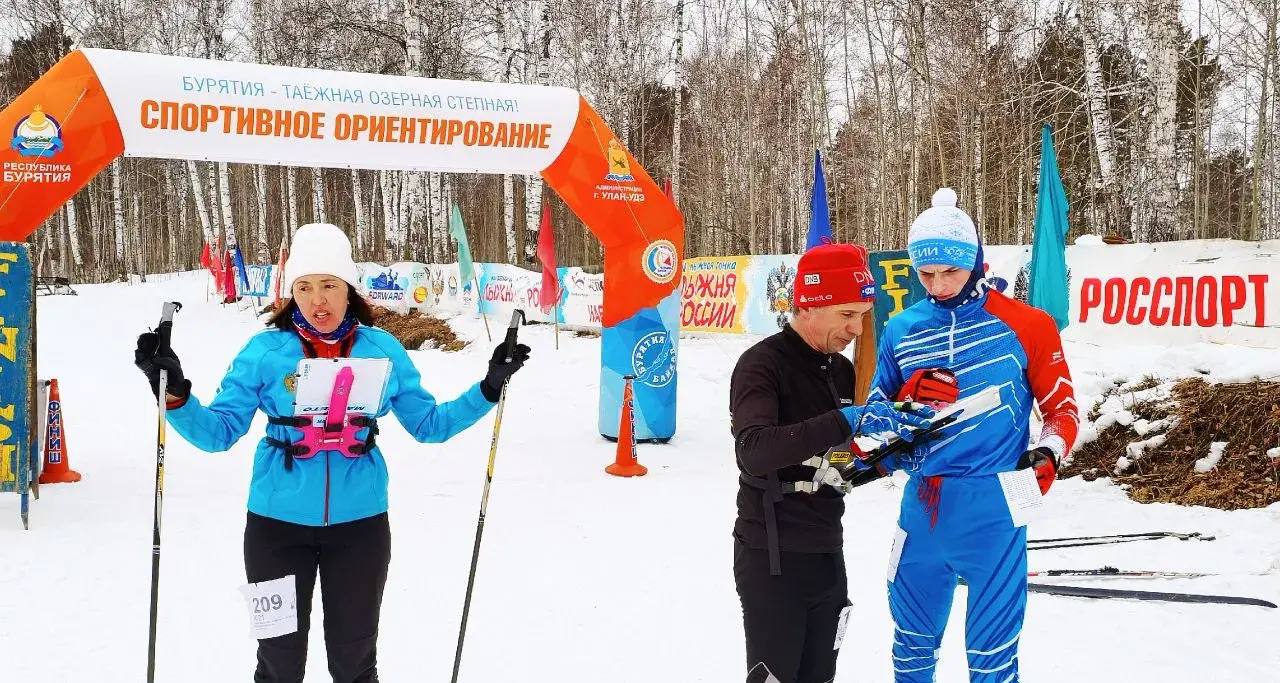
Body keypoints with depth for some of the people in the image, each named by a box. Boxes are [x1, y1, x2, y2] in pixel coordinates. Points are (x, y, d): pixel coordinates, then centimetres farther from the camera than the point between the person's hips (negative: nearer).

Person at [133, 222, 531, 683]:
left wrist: (488, 389, -3)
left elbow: (429, 424, 7)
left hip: (360, 523, 1)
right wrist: (174, 394, -19)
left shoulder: (382, 349, -1)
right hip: (278, 524, -1)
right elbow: (218, 431, -3)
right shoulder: (265, 350, -5)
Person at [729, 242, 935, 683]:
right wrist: (846, 421, -35)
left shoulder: (841, 369, 9)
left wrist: (894, 430, -2)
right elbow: (754, 452, -30)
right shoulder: (762, 364, -14)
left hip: (827, 554, 7)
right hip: (772, 558, -7)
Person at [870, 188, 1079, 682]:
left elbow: (1061, 406, 4)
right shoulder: (901, 330, 7)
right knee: (912, 641, 18)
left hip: (992, 508, -3)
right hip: (922, 505, 4)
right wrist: (909, 399, -10)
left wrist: (1048, 453, -15)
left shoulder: (1025, 325, -2)